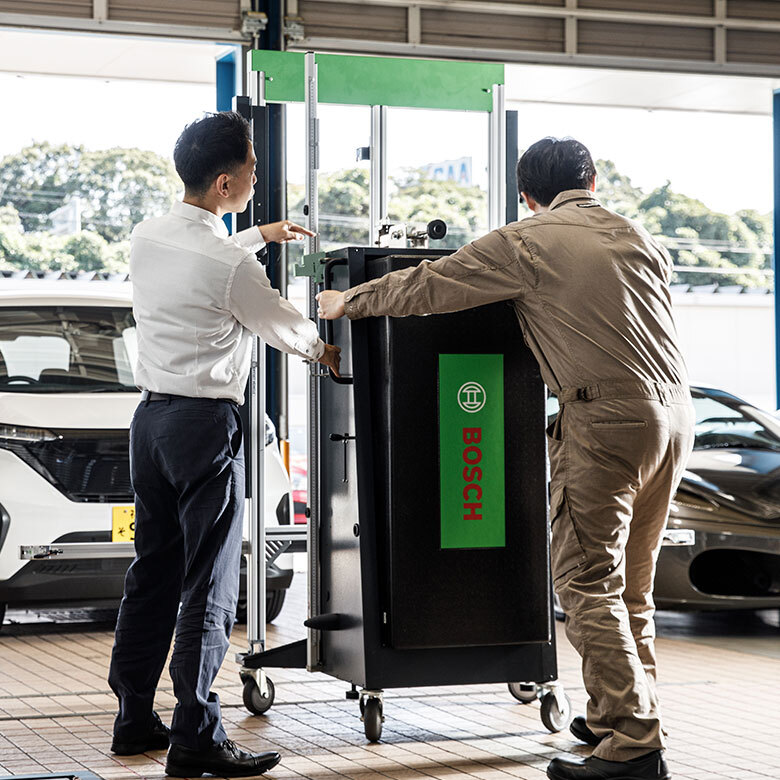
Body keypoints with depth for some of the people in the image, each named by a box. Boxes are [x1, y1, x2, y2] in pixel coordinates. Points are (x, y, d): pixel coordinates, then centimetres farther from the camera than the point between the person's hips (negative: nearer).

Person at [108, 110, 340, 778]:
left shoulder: (147, 237, 6)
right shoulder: (231, 266, -17)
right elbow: (280, 324, -1)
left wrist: (258, 236, 39)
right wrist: (323, 349, 21)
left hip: (151, 417, 8)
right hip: (206, 423, -8)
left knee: (152, 572, 15)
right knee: (209, 588, -3)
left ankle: (134, 718, 22)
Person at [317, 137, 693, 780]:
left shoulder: (526, 244, -1)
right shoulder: (636, 237, 17)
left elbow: (426, 286, 3)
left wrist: (348, 302, 18)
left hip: (609, 416, -7)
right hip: (675, 408, 7)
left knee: (587, 581, -5)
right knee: (630, 582, 16)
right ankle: (620, 714, 22)